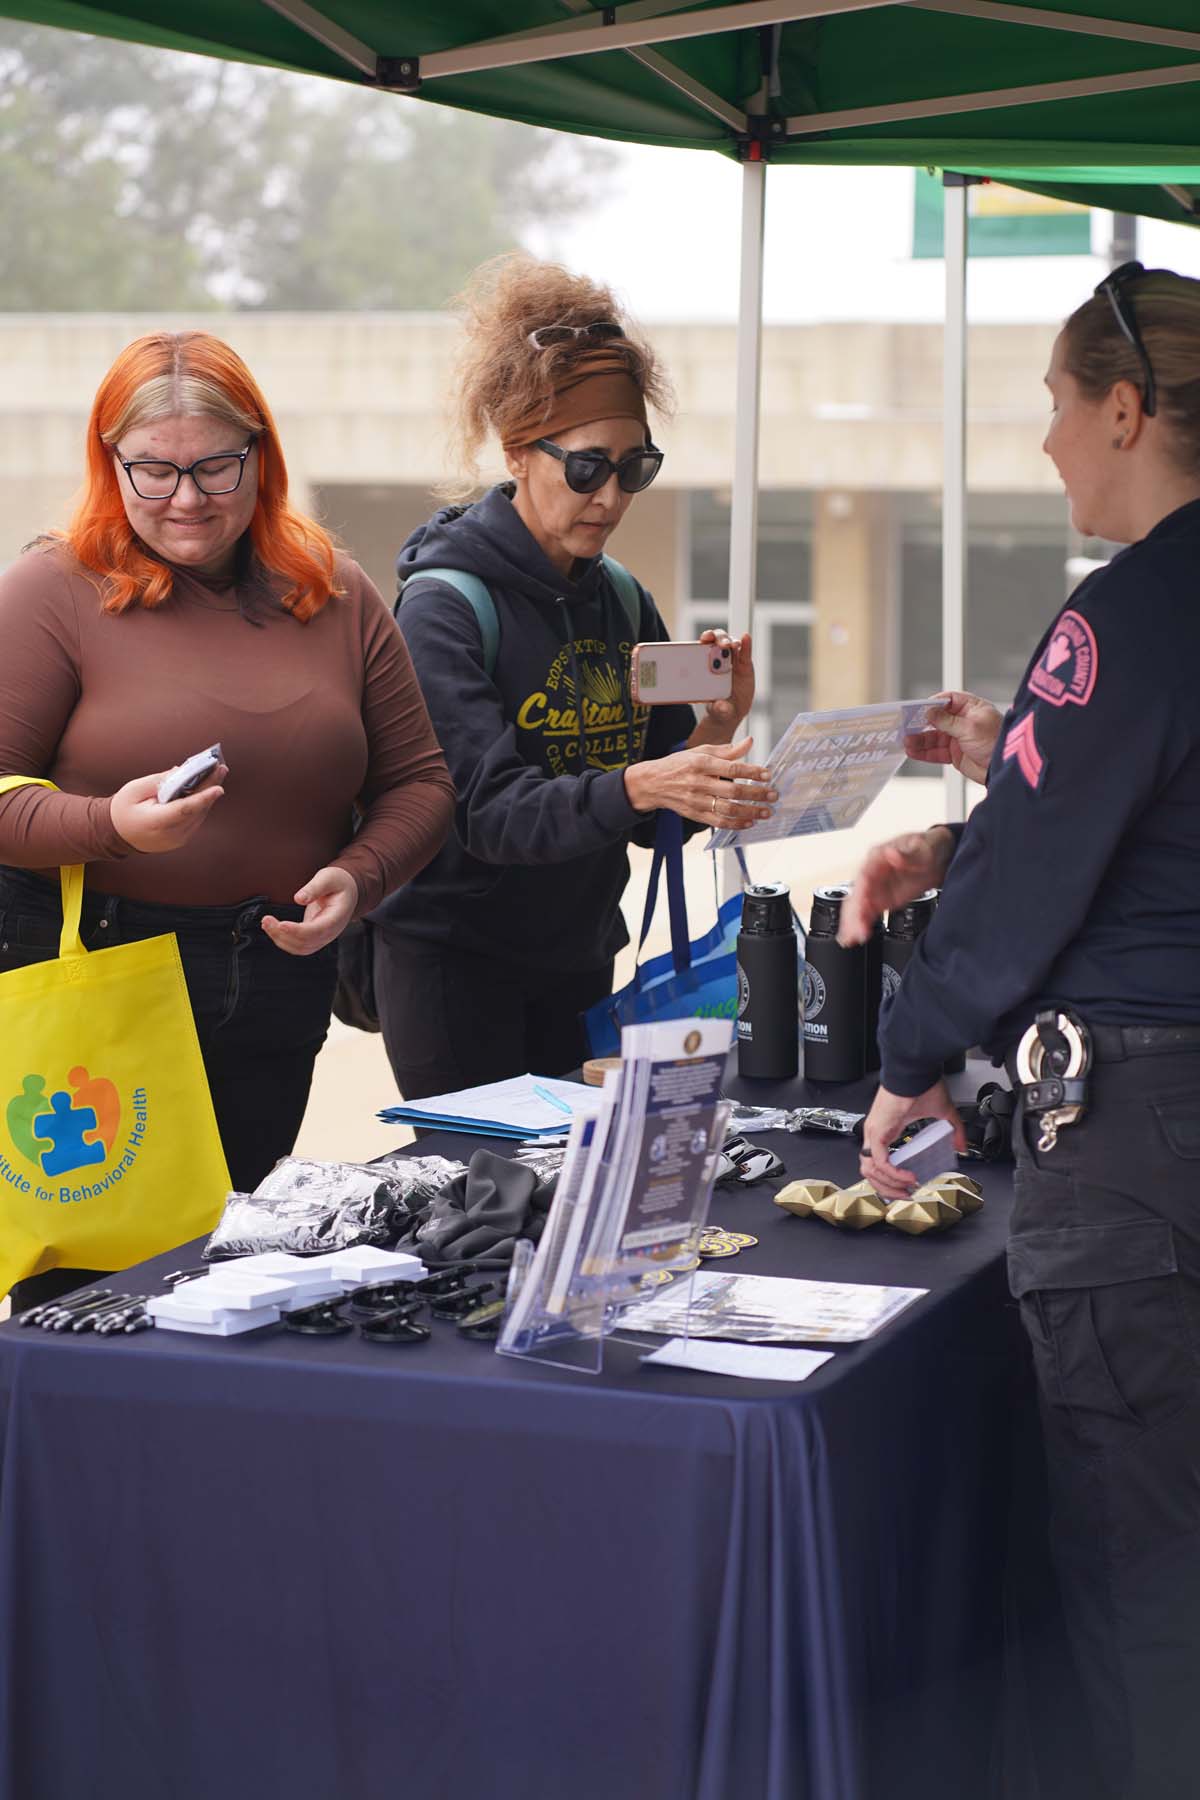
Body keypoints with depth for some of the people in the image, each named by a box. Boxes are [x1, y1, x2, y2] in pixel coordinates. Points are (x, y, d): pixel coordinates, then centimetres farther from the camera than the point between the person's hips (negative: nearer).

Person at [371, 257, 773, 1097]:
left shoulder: (623, 601, 6)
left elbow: (654, 821, 7)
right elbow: (491, 809, -24)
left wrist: (715, 730, -11)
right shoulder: (448, 605, -14)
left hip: (578, 959, 6)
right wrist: (635, 787, -39)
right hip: (454, 959, -6)